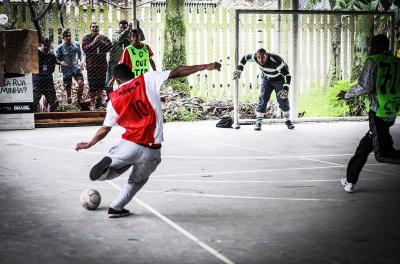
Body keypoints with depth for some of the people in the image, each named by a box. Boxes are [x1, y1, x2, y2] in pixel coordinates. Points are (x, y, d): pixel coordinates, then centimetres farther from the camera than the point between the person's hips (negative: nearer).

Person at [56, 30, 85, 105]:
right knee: (68, 88, 4)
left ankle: (78, 100, -3)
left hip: (76, 68, 1)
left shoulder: (76, 44, -1)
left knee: (81, 82, -20)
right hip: (66, 71, -1)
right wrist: (61, 62, -23)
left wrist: (81, 61, 0)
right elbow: (56, 59, -2)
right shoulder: (60, 48, -9)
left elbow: (80, 53, 16)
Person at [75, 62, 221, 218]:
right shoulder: (147, 80, 4)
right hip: (152, 151, 0)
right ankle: (116, 208, 26)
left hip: (130, 145, 0)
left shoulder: (114, 99, 9)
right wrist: (205, 67, 0)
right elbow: (176, 73, -2)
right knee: (138, 180, 27)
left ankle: (107, 165, -13)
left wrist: (89, 144, 31)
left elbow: (105, 129, 15)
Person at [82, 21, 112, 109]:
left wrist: (101, 42, -12)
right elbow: (85, 49, -9)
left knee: (101, 85, 3)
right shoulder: (86, 38, 6)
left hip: (102, 65, 2)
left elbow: (109, 47, -2)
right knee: (92, 85, -2)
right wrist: (94, 42, -15)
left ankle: (99, 101, 16)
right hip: (91, 65, -2)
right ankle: (93, 103, 5)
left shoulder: (103, 38, 10)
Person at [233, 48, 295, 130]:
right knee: (263, 99, -10)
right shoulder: (255, 57, -26)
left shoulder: (276, 61, -38)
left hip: (278, 79, -3)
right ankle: (258, 121, -5)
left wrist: (286, 89, -46)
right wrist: (239, 70, -7)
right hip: (266, 79, 3)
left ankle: (287, 120, 14)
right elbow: (245, 57, -4)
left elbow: (287, 75, -35)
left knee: (282, 99, -7)